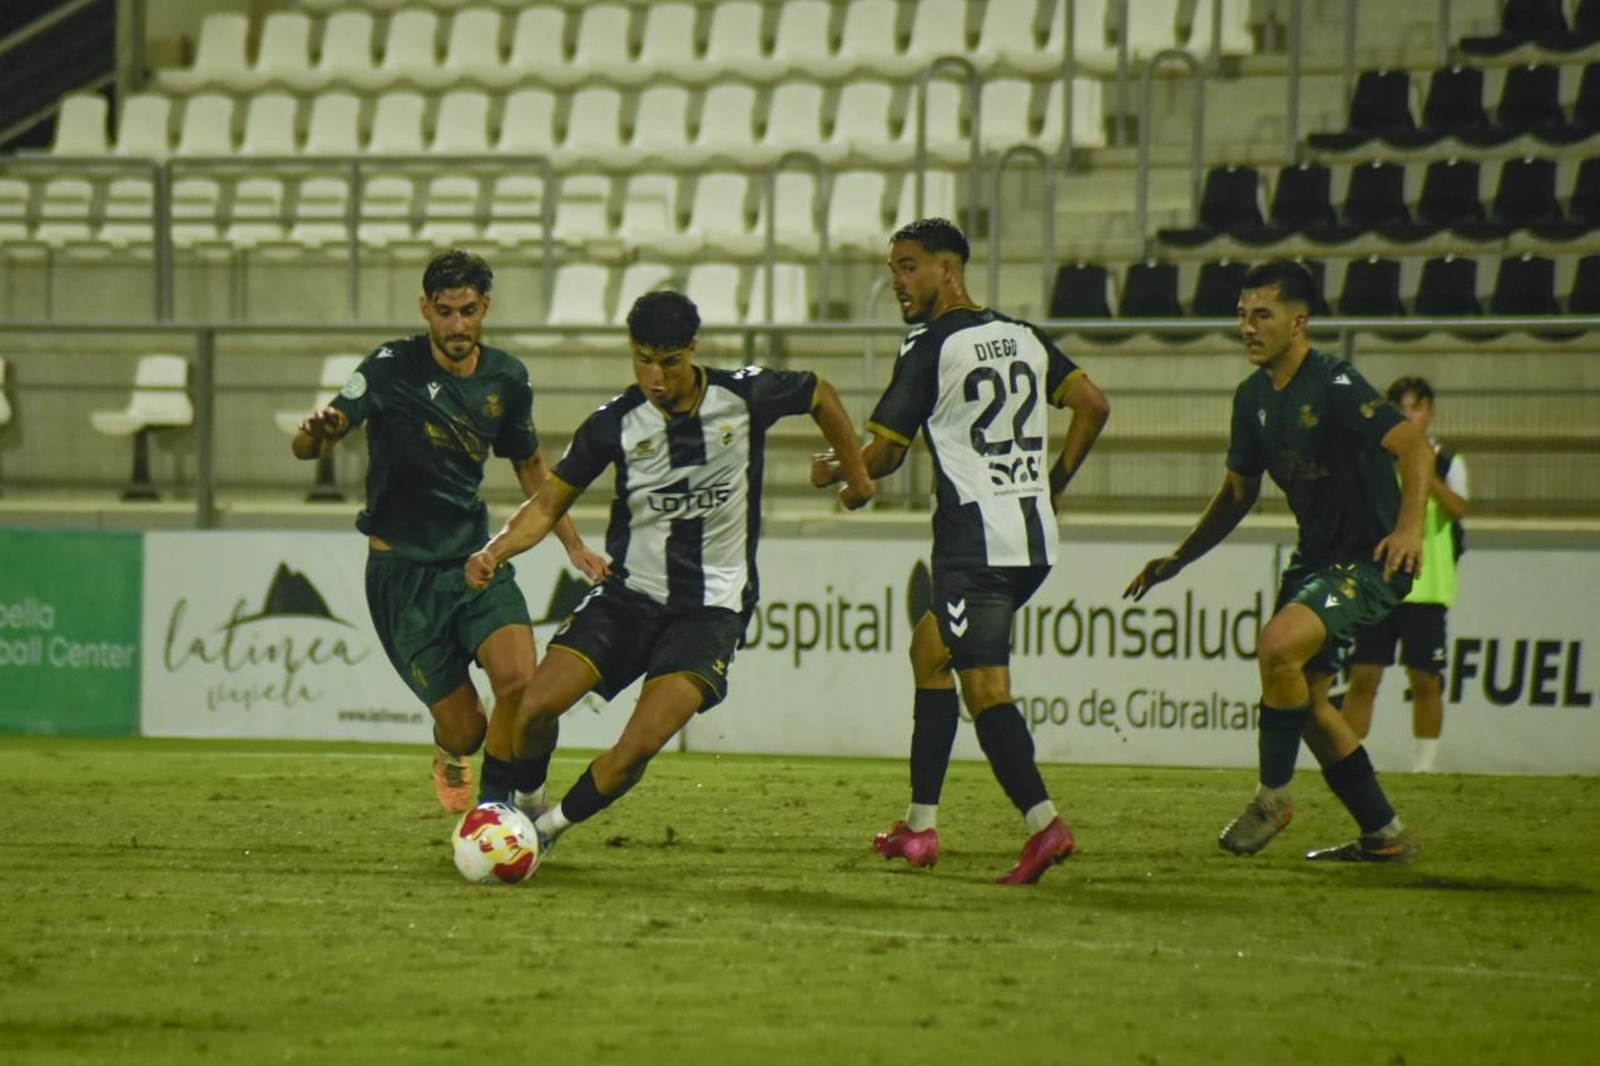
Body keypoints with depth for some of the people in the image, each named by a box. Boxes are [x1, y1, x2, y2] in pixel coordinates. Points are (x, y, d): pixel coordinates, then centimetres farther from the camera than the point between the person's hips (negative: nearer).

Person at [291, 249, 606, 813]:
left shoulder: (507, 379, 2)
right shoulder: (393, 367, -12)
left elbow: (530, 465, 20)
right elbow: (304, 448, -16)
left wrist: (574, 545, 16)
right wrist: (317, 432, -40)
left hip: (475, 557, 3)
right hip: (403, 570, -3)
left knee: (520, 681, -22)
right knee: (464, 726, -4)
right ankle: (451, 757, 36)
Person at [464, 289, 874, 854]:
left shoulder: (747, 396, -9)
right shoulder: (614, 424, -7)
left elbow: (821, 396, 12)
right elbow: (549, 503, -1)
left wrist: (857, 477, 20)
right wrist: (496, 550, -19)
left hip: (711, 607, -2)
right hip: (629, 591, 2)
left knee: (640, 745, -21)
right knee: (535, 706, -16)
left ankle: (552, 826, 2)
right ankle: (522, 799, 15)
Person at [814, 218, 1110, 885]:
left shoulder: (930, 347, -6)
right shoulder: (1024, 338, 14)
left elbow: (884, 455, -4)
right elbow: (1093, 405, 10)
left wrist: (831, 473, 17)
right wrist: (1052, 487, 18)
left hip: (975, 541, -8)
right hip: (1034, 539, 8)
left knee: (984, 687, -11)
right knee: (929, 647, 20)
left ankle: (1044, 822, -28)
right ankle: (921, 825, 19)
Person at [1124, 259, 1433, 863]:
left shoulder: (1334, 384, -18)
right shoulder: (1254, 397, 8)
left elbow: (1412, 446, -29)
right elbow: (1238, 492, 21)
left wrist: (1409, 526, -43)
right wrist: (1177, 560, 17)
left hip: (1370, 559, -9)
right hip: (1315, 557, 9)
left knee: (1277, 646, -27)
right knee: (1305, 697, 8)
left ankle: (1274, 795, -9)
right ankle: (1384, 835, 19)